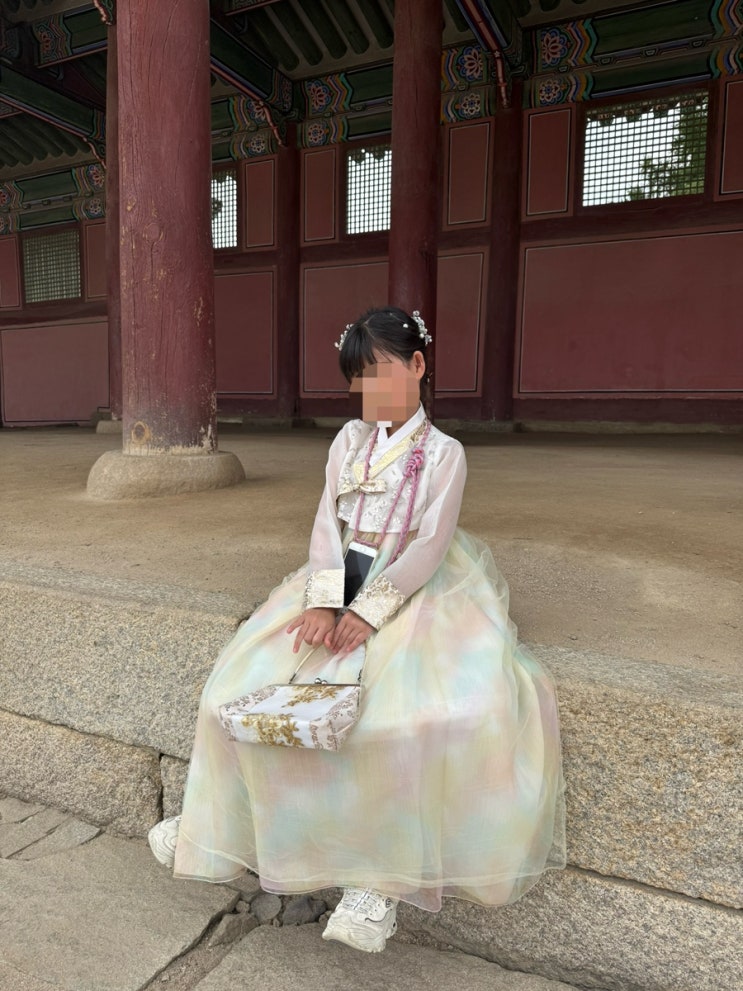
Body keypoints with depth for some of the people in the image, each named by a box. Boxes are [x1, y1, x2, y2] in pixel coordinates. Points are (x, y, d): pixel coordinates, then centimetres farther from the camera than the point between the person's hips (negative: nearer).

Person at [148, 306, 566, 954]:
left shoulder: (443, 452, -2)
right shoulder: (349, 440, 10)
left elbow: (429, 547, -12)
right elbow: (328, 523, 0)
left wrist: (369, 611, -21)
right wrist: (323, 602, -16)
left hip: (414, 592, -4)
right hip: (341, 583, 4)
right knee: (252, 681, -7)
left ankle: (383, 873, -15)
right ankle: (222, 824, 13)